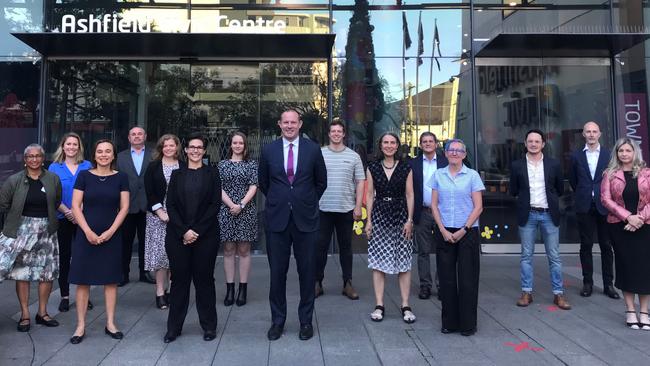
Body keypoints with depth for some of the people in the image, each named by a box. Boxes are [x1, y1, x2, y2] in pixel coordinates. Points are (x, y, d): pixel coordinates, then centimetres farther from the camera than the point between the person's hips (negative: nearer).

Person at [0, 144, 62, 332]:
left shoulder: (53, 179, 3)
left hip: (46, 231, 2)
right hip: (21, 230, -2)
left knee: (47, 272, 6)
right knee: (22, 272, 2)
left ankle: (42, 312, 22)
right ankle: (25, 315, 15)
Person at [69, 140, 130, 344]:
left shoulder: (120, 178, 3)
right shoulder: (84, 176, 2)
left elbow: (124, 207, 0)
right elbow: (76, 206, -1)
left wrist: (110, 231, -9)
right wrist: (88, 231, -10)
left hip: (111, 235, 1)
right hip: (86, 235, 0)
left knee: (111, 280, 6)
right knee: (83, 280, 2)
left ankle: (110, 324, 15)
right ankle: (81, 326, 12)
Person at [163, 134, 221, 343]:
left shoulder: (212, 174, 4)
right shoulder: (177, 174, 9)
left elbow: (215, 204, -3)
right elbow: (170, 205, 3)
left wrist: (197, 231, -10)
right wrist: (184, 231, -9)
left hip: (205, 235, -1)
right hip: (178, 235, 1)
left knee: (204, 279, 5)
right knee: (179, 279, 6)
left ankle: (209, 326, 16)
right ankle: (174, 327, 17)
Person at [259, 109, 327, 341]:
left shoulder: (313, 149, 0)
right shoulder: (268, 150, 3)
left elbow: (321, 182, 11)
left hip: (305, 218, 0)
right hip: (277, 218, 1)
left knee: (307, 272, 7)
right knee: (277, 272, 7)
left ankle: (306, 320, 21)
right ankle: (277, 320, 21)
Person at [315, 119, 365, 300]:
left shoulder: (353, 156, 5)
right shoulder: (319, 154, 3)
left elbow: (360, 182, 5)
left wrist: (358, 206, -1)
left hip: (346, 209, 1)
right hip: (323, 208, -1)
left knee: (346, 246, 10)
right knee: (321, 246, 5)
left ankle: (348, 283, 19)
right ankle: (317, 282, 16)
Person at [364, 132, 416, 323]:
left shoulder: (406, 168, 4)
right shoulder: (373, 167, 6)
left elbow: (409, 195, 3)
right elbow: (370, 195, 6)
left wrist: (409, 220, -5)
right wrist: (369, 220, 1)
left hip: (401, 216, 0)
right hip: (379, 216, 1)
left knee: (404, 263, 2)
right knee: (378, 263, 1)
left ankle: (405, 306, 10)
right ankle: (379, 306, 9)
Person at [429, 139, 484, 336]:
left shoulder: (472, 175, 1)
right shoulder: (438, 175, 7)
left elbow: (478, 207, -2)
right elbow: (434, 205, 5)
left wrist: (463, 230, -10)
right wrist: (443, 230, -5)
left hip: (467, 232, -2)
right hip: (444, 233, 2)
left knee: (467, 279, 1)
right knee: (446, 278, 5)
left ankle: (468, 323, 13)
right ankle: (449, 322, 17)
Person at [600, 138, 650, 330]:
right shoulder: (610, 174, 3)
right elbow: (606, 199, -5)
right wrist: (628, 216, -14)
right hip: (619, 226, 0)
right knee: (625, 265, 4)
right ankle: (630, 311, 12)